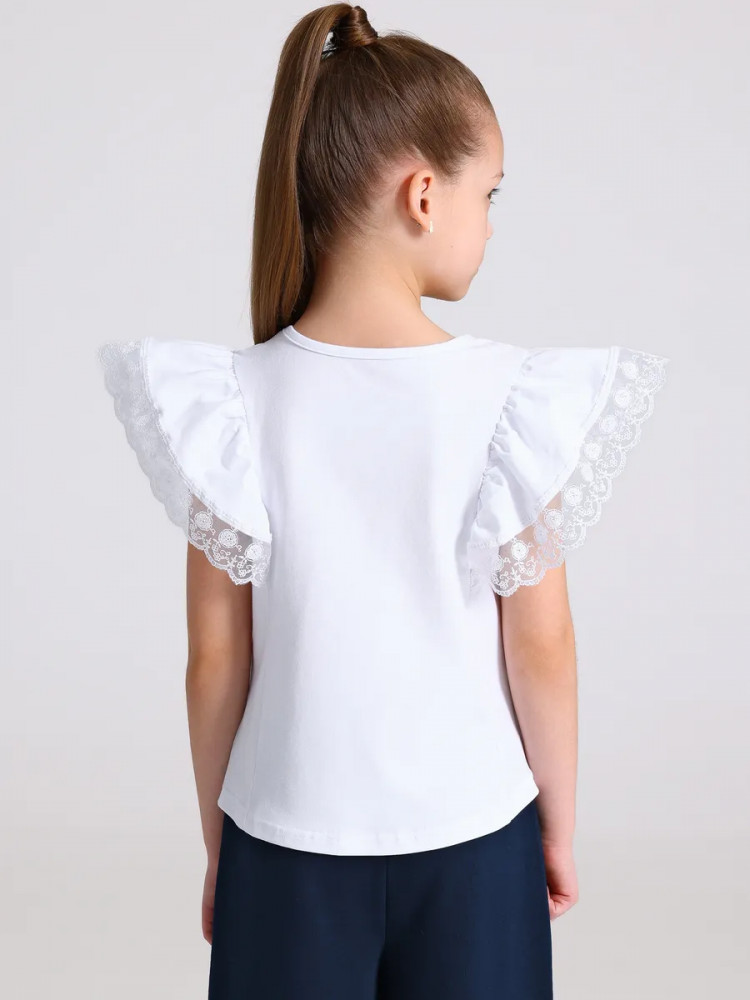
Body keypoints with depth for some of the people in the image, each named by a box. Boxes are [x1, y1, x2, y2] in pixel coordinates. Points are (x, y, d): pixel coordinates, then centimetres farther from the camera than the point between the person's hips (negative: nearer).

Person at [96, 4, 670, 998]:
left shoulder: (235, 401, -13)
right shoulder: (515, 396, -16)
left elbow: (215, 658, -7)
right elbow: (542, 647, -9)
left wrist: (218, 845, 8)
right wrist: (560, 822, 7)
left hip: (290, 840, 1)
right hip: (471, 839, 0)